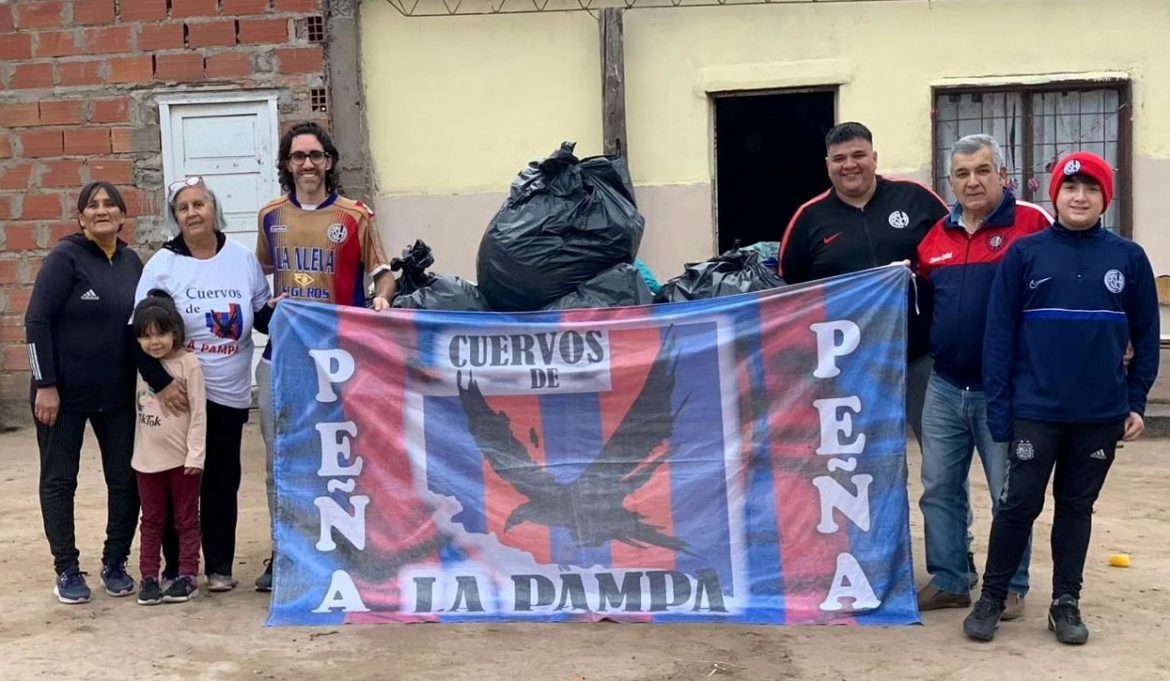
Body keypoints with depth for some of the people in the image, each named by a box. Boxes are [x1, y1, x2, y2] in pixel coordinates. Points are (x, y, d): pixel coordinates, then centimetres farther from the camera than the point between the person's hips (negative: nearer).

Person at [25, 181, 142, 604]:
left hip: (118, 393, 5)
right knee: (59, 481, 4)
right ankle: (67, 570, 15)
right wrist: (45, 385, -17)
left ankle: (115, 564, 20)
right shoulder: (65, 257, -10)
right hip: (63, 391, -4)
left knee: (126, 479, 6)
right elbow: (36, 321, -13)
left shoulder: (132, 261, 5)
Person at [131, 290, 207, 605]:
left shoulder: (188, 364, -12)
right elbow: (135, 408, 11)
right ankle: (149, 577, 17)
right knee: (151, 520, 11)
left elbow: (198, 413, -12)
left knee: (186, 519, 8)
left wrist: (195, 454, -15)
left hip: (182, 458, -5)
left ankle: (187, 576, 13)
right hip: (147, 458, 5)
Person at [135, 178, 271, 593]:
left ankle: (220, 566, 20)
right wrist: (160, 383, -20)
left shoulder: (242, 258, 3)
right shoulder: (162, 265, -6)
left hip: (229, 394, 2)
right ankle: (175, 567, 17)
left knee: (223, 481, 9)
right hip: (179, 394, -2)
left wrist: (278, 312, -11)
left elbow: (262, 315, 13)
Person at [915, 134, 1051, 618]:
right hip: (945, 388, 5)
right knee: (939, 490, 10)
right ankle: (948, 580, 22)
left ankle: (1010, 587, 19)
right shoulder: (937, 235, 8)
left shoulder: (1031, 224, -9)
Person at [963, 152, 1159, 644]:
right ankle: (992, 598, 18)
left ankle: (1066, 603, 24)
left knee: (1077, 507, 13)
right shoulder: (1025, 253, -2)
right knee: (1019, 505, 2)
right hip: (1035, 410, -2)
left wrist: (1136, 401, 2)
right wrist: (998, 407, -7)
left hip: (1101, 414, 2)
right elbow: (999, 333, -3)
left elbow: (1145, 334, 7)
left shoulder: (1128, 257, 2)